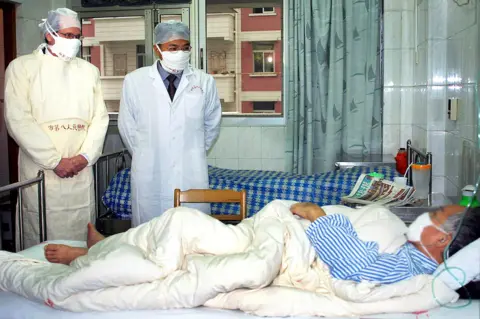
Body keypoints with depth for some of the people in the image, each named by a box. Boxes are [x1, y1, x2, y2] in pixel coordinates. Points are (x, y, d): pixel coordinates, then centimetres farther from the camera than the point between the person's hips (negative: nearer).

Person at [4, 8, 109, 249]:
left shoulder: (89, 71, 15)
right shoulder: (22, 67, 3)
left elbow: (100, 117, 9)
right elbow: (18, 120, -7)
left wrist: (85, 156, -6)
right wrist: (55, 161, -11)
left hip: (81, 171, 3)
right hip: (41, 170, -3)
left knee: (81, 234, 4)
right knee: (43, 237, 0)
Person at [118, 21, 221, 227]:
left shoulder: (205, 82, 1)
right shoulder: (134, 81, 1)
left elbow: (212, 124, 13)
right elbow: (127, 127, 9)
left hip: (192, 174, 1)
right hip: (149, 176, 0)